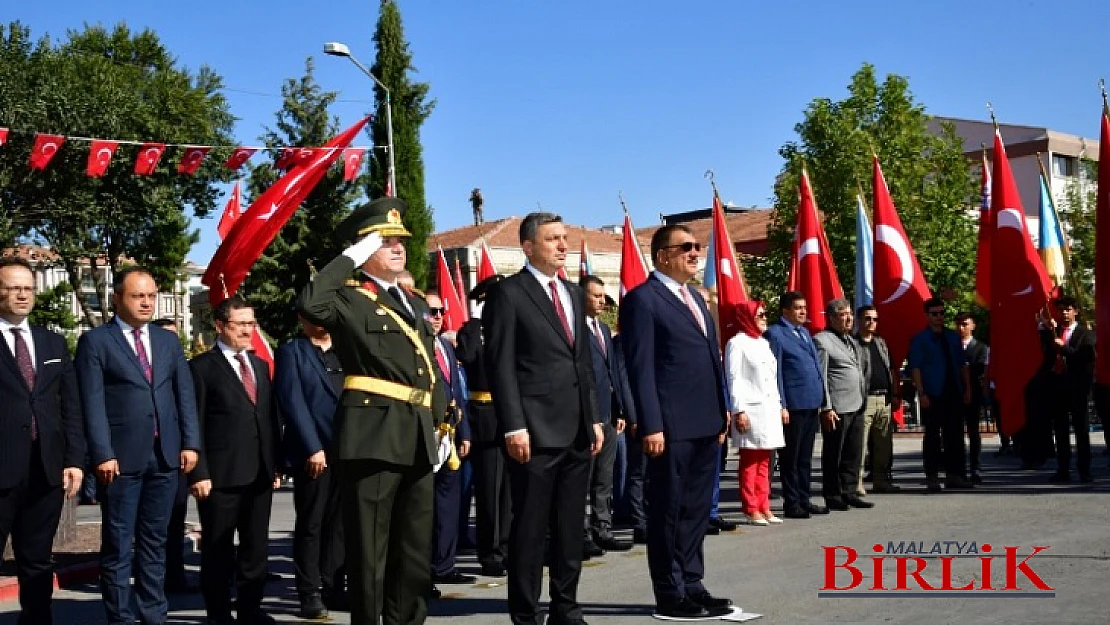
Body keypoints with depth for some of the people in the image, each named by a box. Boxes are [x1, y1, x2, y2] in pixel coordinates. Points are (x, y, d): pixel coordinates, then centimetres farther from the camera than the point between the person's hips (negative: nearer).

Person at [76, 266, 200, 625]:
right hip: (121, 458, -4)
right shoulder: (95, 341, 0)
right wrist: (103, 454, -14)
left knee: (155, 543, 11)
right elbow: (92, 403, -7)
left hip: (166, 456, 5)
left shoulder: (169, 341, 15)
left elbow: (185, 395, 12)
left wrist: (190, 443, 2)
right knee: (118, 546, 1)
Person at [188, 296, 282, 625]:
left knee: (256, 546, 11)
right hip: (221, 474, -6)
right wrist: (199, 472, -13)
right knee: (218, 548, 5)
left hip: (260, 473, 6)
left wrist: (277, 464, 11)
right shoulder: (202, 367, -3)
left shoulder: (260, 366, 17)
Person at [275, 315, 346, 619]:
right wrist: (313, 448, -14)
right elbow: (292, 402, -7)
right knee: (310, 526, 1)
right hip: (312, 453, -5)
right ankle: (310, 593, 7)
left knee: (338, 524, 8)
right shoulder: (291, 352, 2)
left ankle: (333, 588, 15)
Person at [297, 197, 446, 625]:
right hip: (373, 436, -8)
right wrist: (350, 258, -17)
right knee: (370, 548, -1)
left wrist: (438, 420, 17)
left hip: (418, 438, 8)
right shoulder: (350, 298, -4)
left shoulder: (415, 303, 20)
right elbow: (310, 304, -27)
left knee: (416, 549, 14)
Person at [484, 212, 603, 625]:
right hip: (535, 431, -7)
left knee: (571, 527, 12)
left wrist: (594, 418, 13)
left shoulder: (573, 294, 17)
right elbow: (501, 365, -10)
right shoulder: (508, 293, -5)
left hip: (577, 431, 7)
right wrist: (514, 426, -17)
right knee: (529, 528, 0)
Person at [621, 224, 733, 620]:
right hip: (672, 425, -8)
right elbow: (641, 367, -14)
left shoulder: (695, 298, 19)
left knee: (697, 509, 14)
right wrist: (651, 425, -19)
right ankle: (670, 595, 9)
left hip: (706, 424, 8)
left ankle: (692, 585, 23)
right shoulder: (642, 299, -8)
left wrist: (722, 411, 16)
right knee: (668, 511, 1)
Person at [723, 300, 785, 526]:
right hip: (751, 411, -8)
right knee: (750, 462, -3)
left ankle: (764, 507, 15)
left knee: (764, 462, 10)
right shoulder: (737, 343, -6)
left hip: (770, 409, 8)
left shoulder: (764, 343, 19)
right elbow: (733, 378, -12)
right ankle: (751, 509, 1)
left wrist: (780, 405, 18)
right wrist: (739, 410, -17)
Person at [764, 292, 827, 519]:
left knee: (805, 457, 14)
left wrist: (822, 398, 14)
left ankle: (804, 500, 21)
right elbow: (775, 372, -12)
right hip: (793, 405, -8)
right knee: (790, 458, 1)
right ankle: (791, 503, 7)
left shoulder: (805, 332, 18)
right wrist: (781, 406, -16)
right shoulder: (775, 334, -8)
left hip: (812, 404, 8)